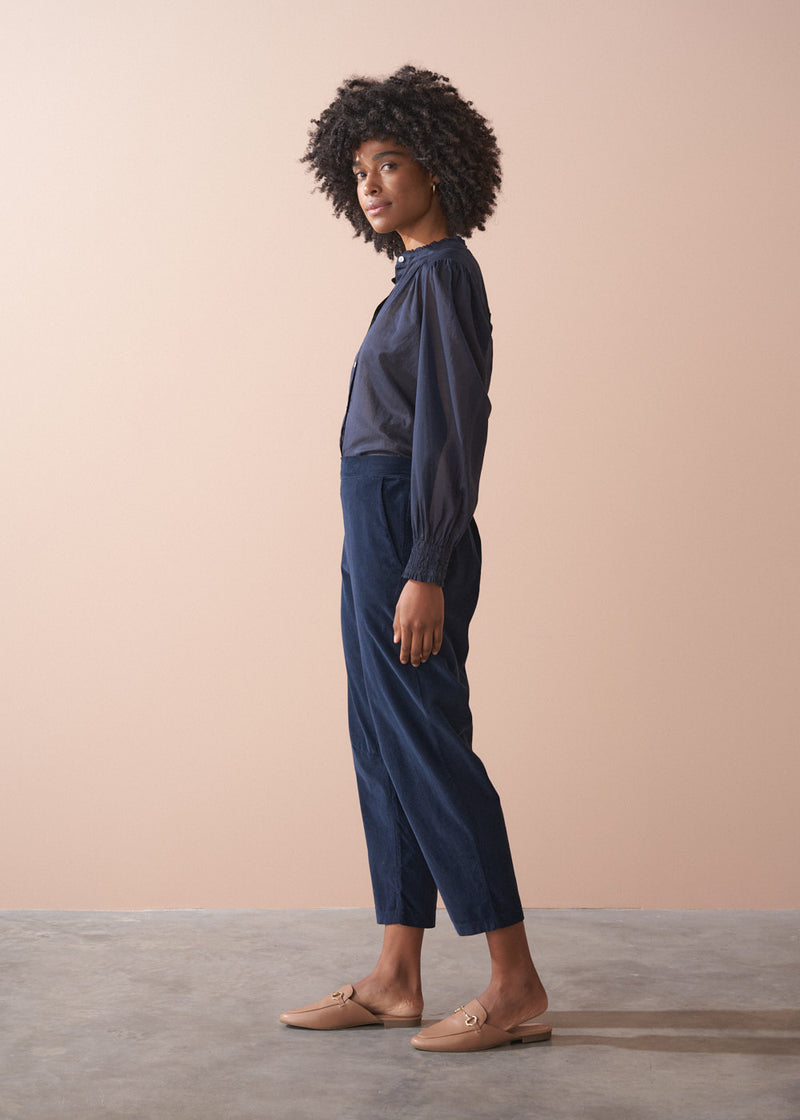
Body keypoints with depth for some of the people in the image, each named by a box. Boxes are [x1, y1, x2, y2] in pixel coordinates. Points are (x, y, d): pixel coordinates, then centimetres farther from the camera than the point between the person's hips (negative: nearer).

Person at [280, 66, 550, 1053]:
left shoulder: (443, 274, -11)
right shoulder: (418, 275, 17)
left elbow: (452, 428, -18)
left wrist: (425, 574, -22)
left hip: (405, 529, -10)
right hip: (379, 532, 10)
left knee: (425, 745, -7)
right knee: (386, 748, 11)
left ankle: (516, 987, 1)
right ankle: (394, 980, 18)